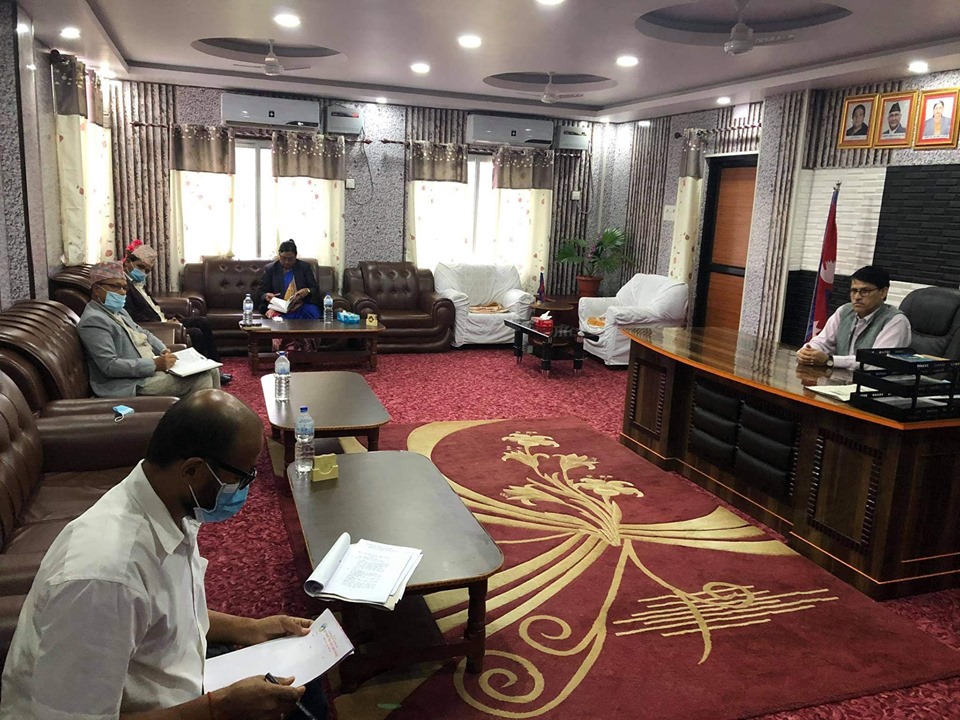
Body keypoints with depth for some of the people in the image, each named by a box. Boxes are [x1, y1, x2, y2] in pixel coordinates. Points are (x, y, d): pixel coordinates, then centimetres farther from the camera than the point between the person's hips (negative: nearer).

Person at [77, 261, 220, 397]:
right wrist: (155, 364, -26)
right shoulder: (93, 320, -16)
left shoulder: (118, 311, 16)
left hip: (151, 367, 10)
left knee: (210, 370, 3)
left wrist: (163, 350, 3)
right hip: (132, 383, -10)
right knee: (201, 378, -19)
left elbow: (143, 334, 24)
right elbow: (110, 365, -24)